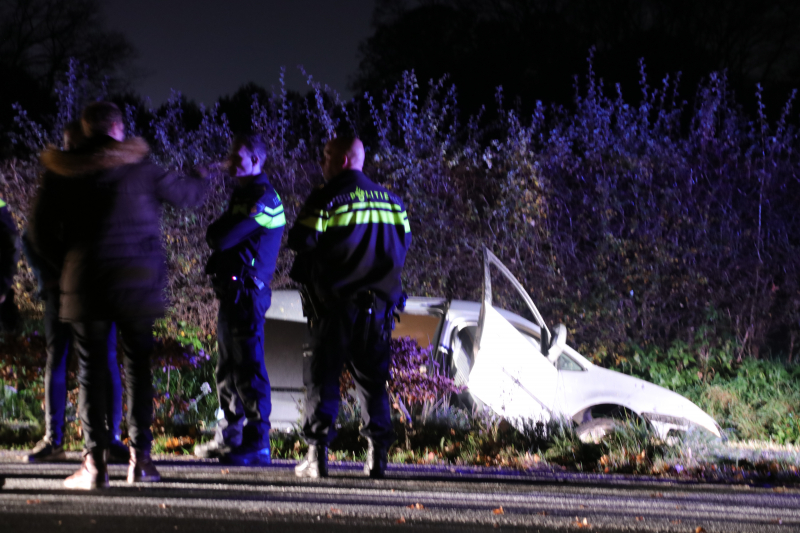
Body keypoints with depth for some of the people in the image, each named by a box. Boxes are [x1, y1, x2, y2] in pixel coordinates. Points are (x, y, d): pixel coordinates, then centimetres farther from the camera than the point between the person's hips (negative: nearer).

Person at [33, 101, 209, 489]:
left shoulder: (66, 174, 1)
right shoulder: (139, 166, -1)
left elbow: (42, 234, 3)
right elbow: (184, 195, 13)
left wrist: (63, 263, 20)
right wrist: (205, 179, 35)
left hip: (87, 280, 0)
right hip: (136, 282, 0)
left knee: (91, 370, 3)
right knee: (138, 366, 9)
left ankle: (95, 461, -4)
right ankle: (140, 457, 8)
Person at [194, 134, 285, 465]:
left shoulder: (263, 199, -15)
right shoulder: (242, 195, 20)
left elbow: (221, 238, -19)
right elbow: (217, 237, 19)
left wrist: (216, 233, 1)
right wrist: (219, 233, -2)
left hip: (246, 291, -11)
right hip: (232, 290, 11)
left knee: (248, 367, -10)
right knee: (228, 368, 15)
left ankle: (257, 444, -9)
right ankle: (229, 439, 23)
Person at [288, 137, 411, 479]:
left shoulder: (327, 198, -8)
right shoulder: (390, 200, 11)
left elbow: (300, 241, -11)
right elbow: (404, 242, 17)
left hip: (335, 300, -5)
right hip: (379, 302, 5)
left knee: (323, 374, 0)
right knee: (371, 376, 11)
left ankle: (317, 453, -7)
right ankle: (377, 454, 5)